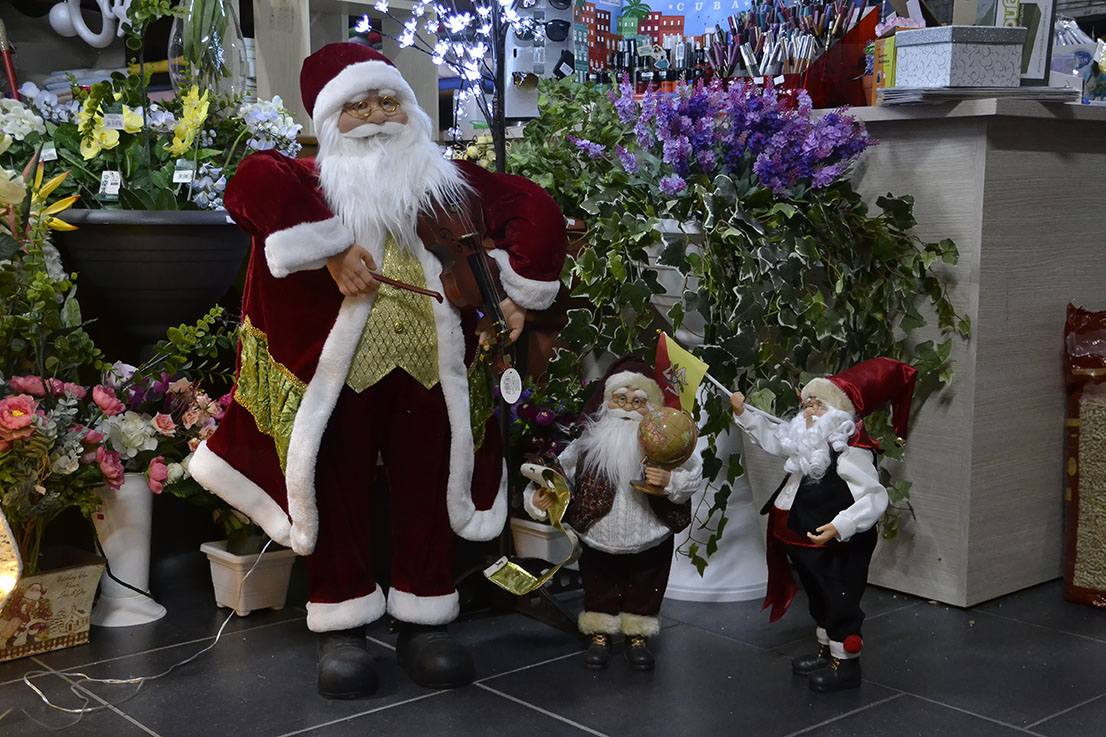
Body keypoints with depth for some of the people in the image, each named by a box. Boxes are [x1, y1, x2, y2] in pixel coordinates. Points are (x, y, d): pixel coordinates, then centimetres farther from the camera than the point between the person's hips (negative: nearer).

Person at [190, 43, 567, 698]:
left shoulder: (450, 181, 13)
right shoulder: (314, 181, 2)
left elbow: (536, 211, 10)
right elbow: (252, 187, -19)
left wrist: (516, 295, -1)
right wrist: (330, 249, -26)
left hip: (430, 366, 3)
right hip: (339, 367, -2)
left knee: (428, 488, 8)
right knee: (341, 491, 3)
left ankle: (425, 620, 20)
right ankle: (343, 627, 16)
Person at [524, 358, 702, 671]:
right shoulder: (591, 440, -12)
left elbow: (693, 474, -10)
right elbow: (562, 471, -6)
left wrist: (670, 481, -29)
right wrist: (539, 497, -19)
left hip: (650, 539, 0)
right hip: (600, 537, 1)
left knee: (644, 589, 18)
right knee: (599, 589, 18)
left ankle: (638, 636, 39)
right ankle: (599, 636, 39)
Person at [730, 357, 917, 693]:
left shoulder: (851, 453, -25)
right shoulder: (807, 444, 2)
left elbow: (874, 499, -30)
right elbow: (772, 436, 21)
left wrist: (840, 526, -39)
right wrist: (743, 412, 13)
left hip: (840, 550, -9)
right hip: (809, 546, 10)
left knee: (840, 602, 4)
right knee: (819, 599, 23)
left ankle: (846, 664, 19)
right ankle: (826, 652, 41)